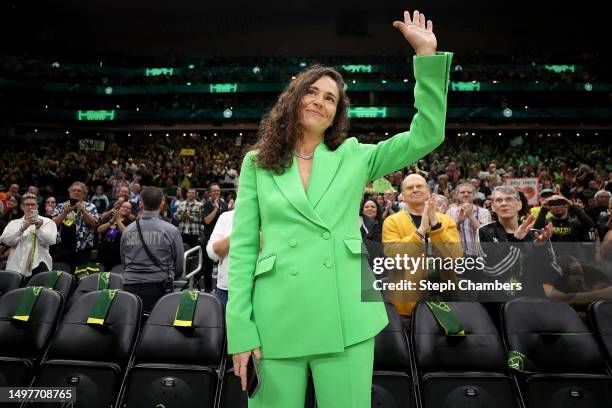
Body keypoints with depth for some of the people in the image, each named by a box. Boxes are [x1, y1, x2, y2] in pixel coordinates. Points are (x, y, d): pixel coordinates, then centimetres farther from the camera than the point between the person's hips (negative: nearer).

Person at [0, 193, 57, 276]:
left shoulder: (47, 222, 12)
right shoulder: (14, 223, 18)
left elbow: (51, 241, -3)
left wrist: (38, 229, -19)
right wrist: (22, 228, -15)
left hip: (38, 263, -2)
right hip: (17, 266, 2)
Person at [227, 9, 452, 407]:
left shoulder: (354, 158, 8)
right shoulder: (257, 164, 7)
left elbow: (427, 134, 1)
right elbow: (242, 247, 3)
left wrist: (427, 54, -5)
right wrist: (240, 329, -3)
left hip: (345, 318, 1)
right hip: (278, 321, 0)